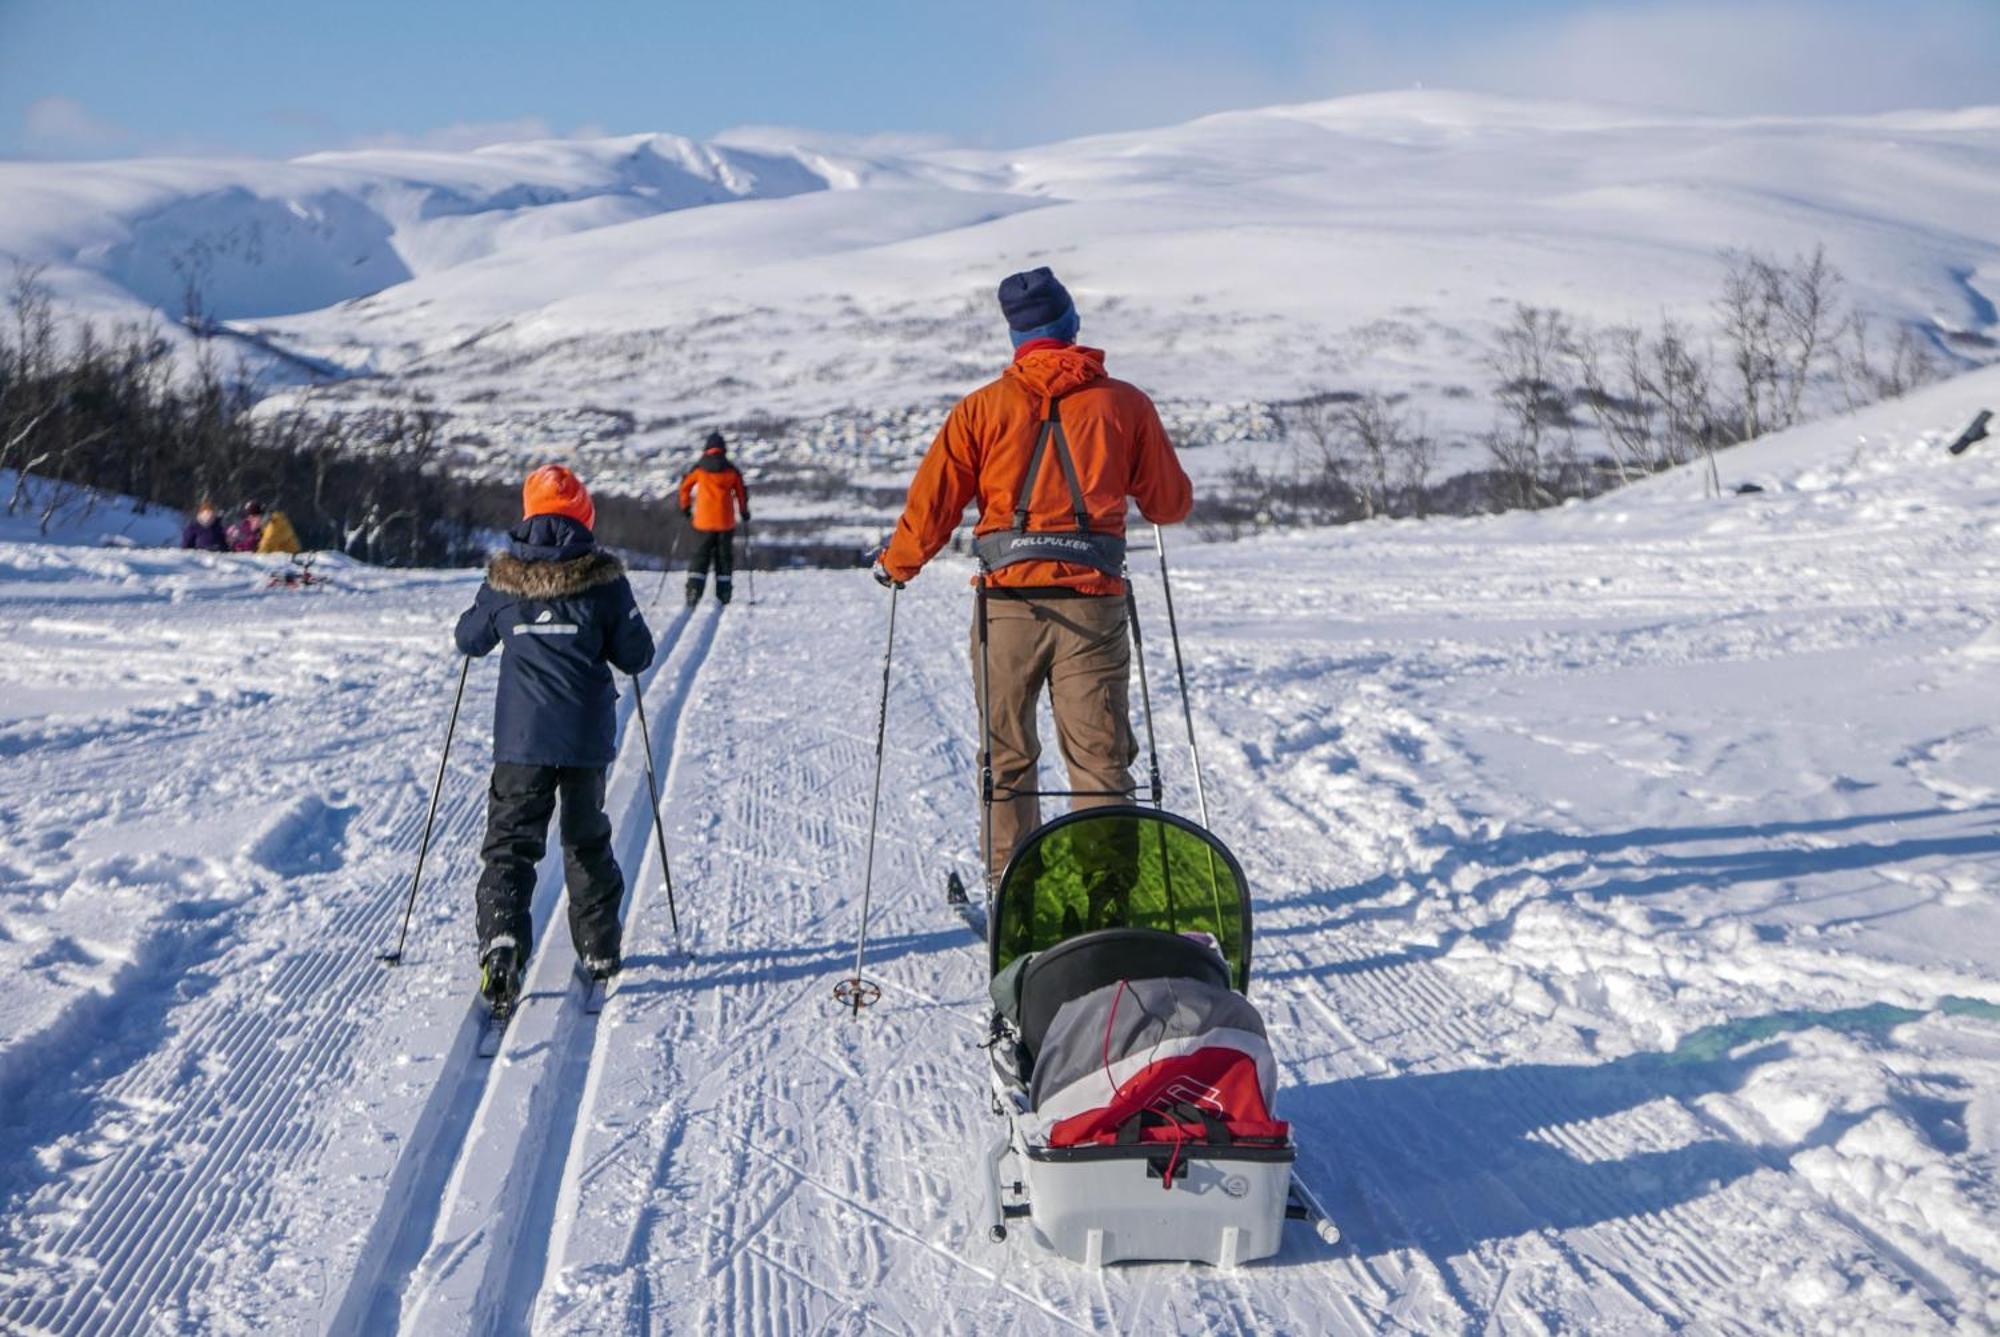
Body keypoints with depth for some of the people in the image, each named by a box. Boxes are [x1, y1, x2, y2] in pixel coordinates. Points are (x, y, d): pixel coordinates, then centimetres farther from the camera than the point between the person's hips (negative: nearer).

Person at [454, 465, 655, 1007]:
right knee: (587, 840, 18)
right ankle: (599, 949, 25)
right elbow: (637, 655, 0)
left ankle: (501, 939, -21)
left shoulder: (504, 577, -1)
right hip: (587, 737, 1)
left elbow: (470, 640, 14)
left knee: (511, 841, 2)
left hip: (521, 737, 0)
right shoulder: (602, 576, -5)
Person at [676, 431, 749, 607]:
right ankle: (723, 594, 7)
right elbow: (741, 492, 6)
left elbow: (685, 486, 6)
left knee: (700, 556, 5)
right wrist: (745, 512, 20)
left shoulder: (699, 468, 0)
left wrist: (685, 507, 20)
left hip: (704, 521, 0)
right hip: (726, 521, 0)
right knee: (724, 557, 10)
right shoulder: (731, 470, 0)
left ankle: (693, 591, -11)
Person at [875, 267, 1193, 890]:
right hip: (1094, 601, 0)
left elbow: (934, 500, 2)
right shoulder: (1125, 403, 4)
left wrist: (896, 564, 20)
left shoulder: (984, 406, 2)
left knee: (1007, 754, 12)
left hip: (1007, 601, 0)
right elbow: (1170, 503, 10)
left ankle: (1009, 887, 15)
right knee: (1100, 755, 5)